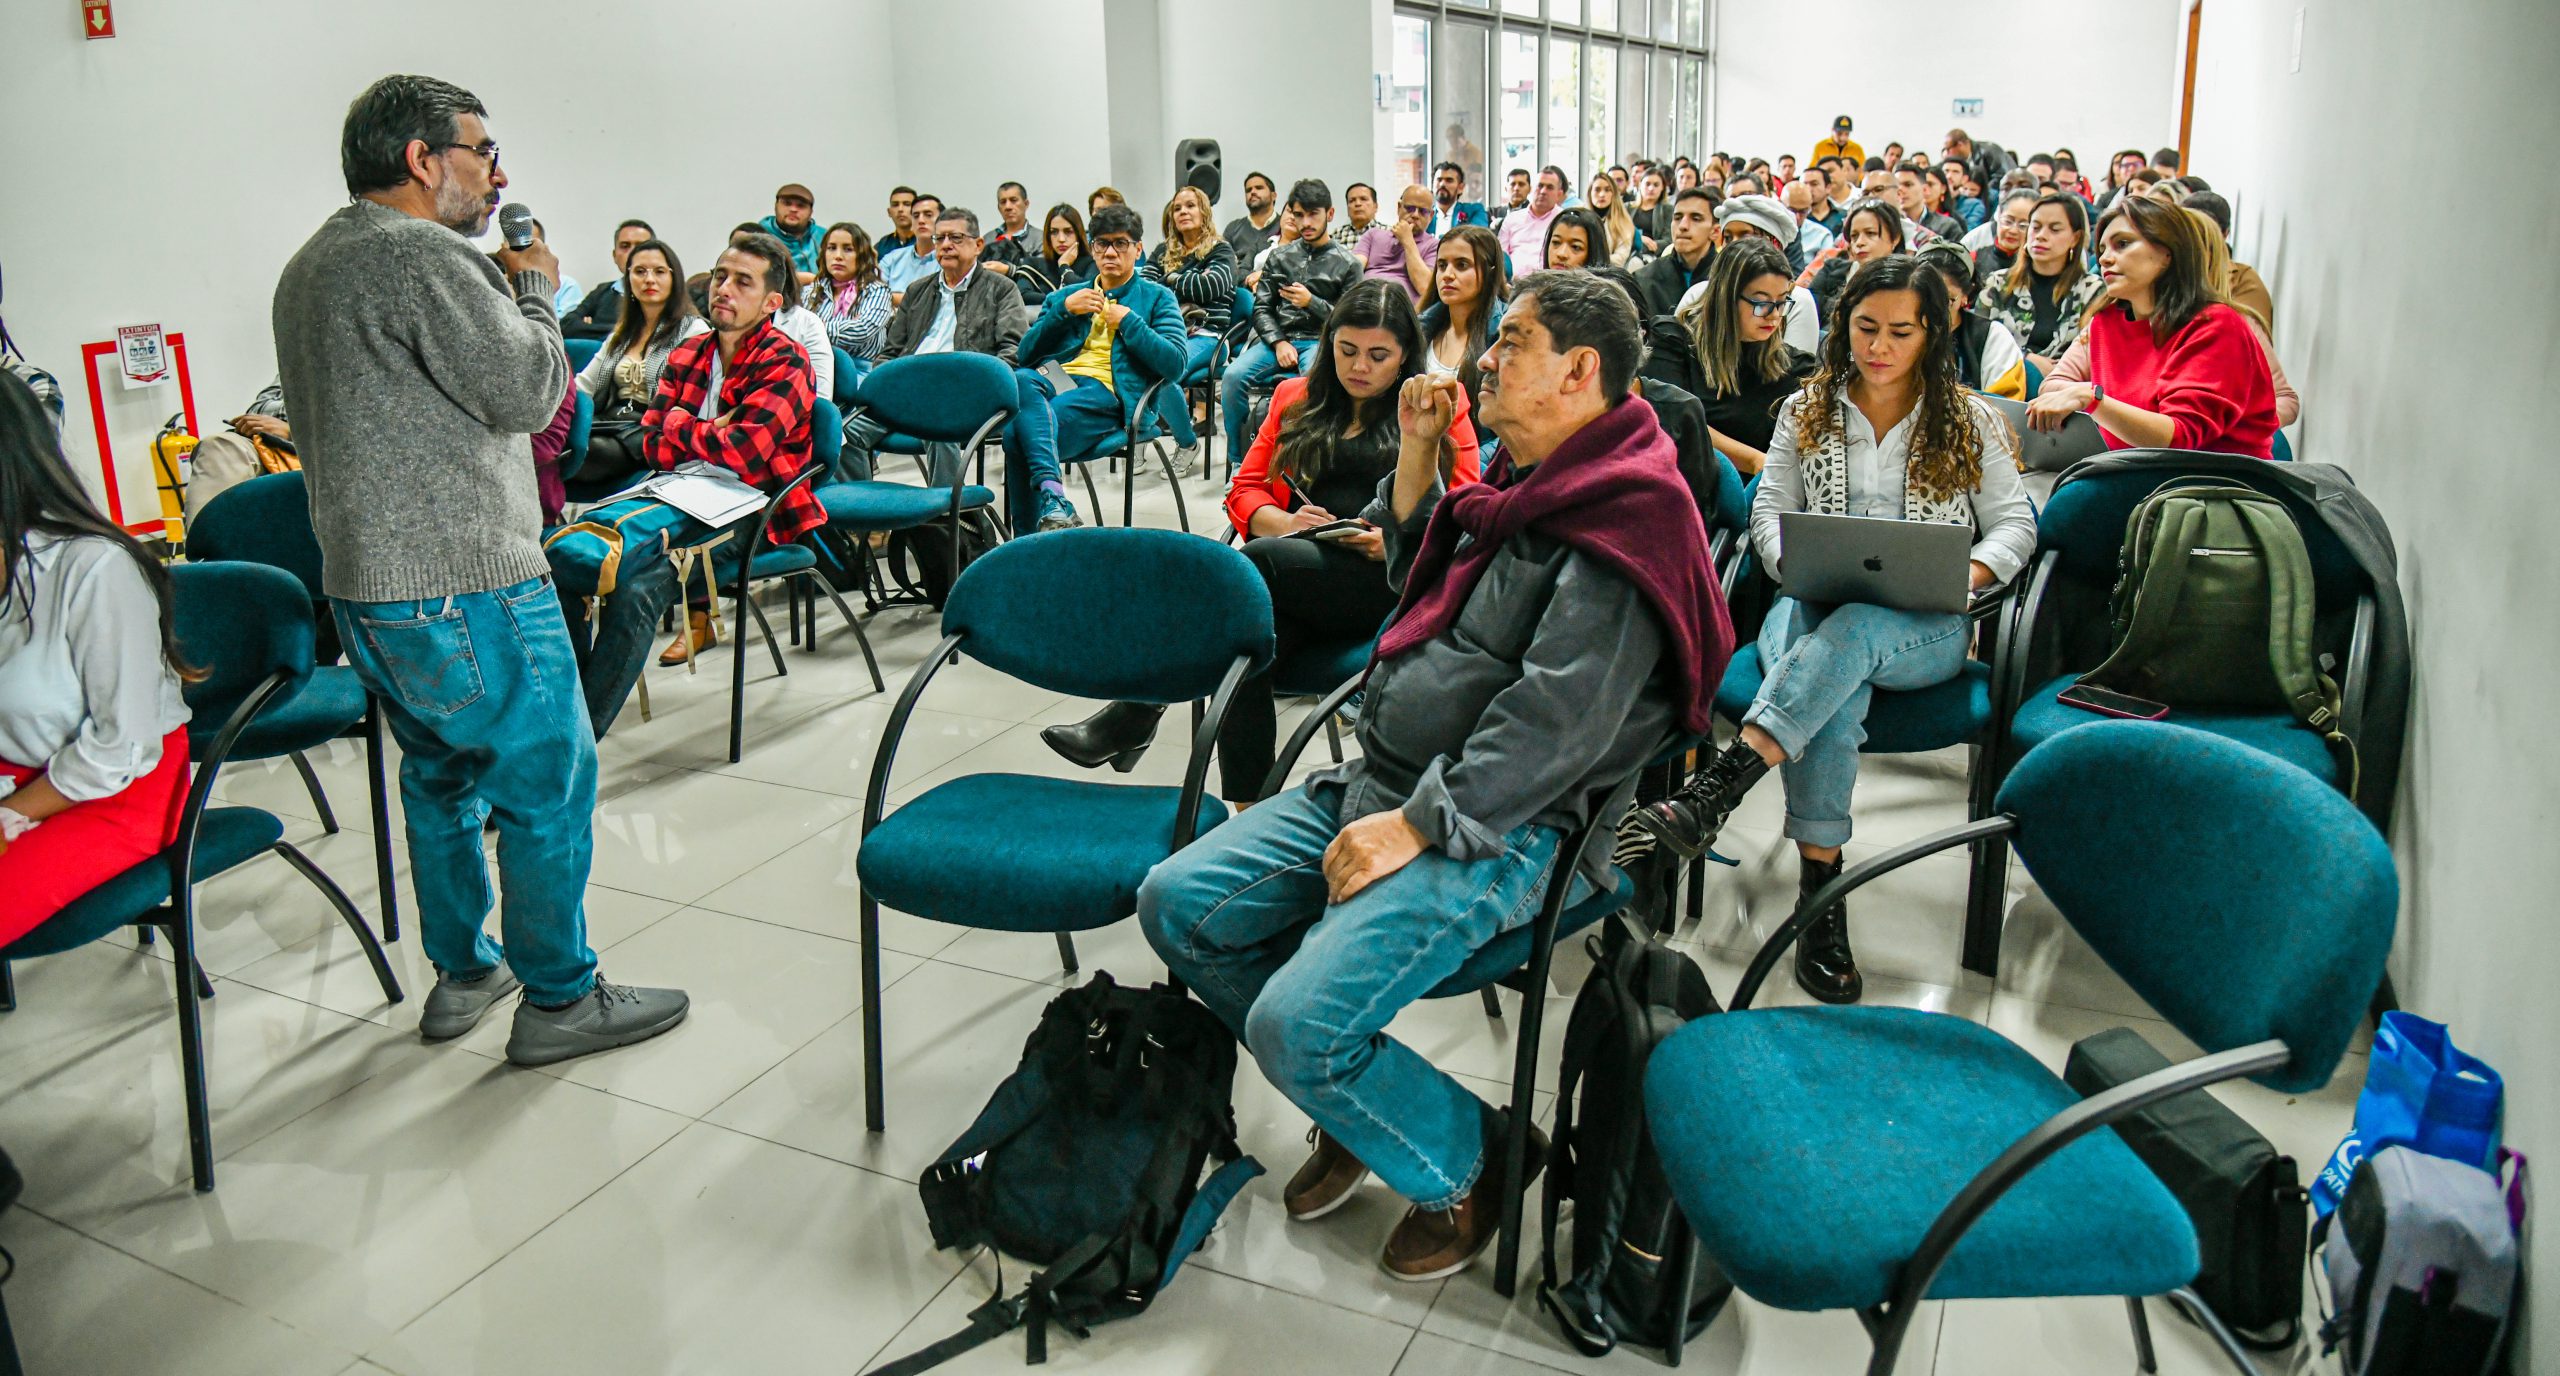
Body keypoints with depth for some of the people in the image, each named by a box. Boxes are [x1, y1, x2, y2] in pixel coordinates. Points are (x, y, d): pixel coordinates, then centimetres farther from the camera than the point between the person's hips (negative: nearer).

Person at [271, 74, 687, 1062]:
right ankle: (558, 999, 9)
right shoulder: (424, 256, -15)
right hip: (463, 588, -10)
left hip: (361, 583, 10)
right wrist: (533, 290, 1)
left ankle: (461, 973, 32)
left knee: (441, 775, 21)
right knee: (549, 784, 0)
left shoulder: (309, 267, 17)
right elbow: (530, 391, -16)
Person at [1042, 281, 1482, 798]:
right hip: (1294, 576, 4)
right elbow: (1245, 489, 18)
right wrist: (1283, 522, -6)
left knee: (1259, 562, -33)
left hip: (1388, 581, -3)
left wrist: (1396, 541, -14)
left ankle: (1135, 717, -31)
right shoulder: (1298, 398, 23)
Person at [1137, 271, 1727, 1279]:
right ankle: (1354, 1099, 18)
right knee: (1177, 903, 2)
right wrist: (1416, 454, 12)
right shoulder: (1529, 481, 15)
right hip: (1379, 779, 10)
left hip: (1495, 827, -10)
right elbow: (1418, 586, 26)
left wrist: (1415, 825, -23)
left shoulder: (1622, 515, -15)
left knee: (1298, 1023, -24)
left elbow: (1558, 720, -24)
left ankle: (1469, 1162, 7)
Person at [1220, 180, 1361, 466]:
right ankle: (1238, 461, -13)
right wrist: (1279, 343, -5)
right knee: (1234, 375, -26)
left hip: (1320, 341, -3)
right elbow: (1261, 308, 13)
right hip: (1278, 338, 3)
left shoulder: (1347, 264, 9)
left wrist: (1311, 302, -8)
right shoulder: (1279, 256, 18)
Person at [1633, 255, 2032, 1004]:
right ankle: (1819, 885, -40)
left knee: (1849, 634, -40)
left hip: (1924, 628, -1)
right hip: (1816, 606, 1)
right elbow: (1768, 509, 12)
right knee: (1838, 686, -38)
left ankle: (1715, 789, -56)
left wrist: (1970, 572, -11)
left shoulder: (1969, 421, 13)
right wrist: (1797, 563, -11)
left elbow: (2014, 522, 11)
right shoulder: (1807, 411, 16)